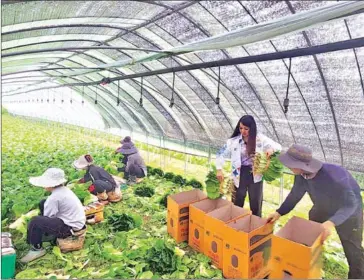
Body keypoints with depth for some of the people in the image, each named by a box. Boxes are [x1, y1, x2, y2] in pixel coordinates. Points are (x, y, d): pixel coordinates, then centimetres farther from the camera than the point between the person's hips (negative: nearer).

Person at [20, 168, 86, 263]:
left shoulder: (54, 197, -22)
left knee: (35, 222, -17)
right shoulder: (64, 190, 5)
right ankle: (46, 233, 30)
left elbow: (47, 217, -12)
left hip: (70, 227, -10)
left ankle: (37, 249, 6)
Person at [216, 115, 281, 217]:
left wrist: (271, 149, -26)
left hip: (255, 175, 0)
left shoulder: (260, 139, -7)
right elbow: (221, 154, -2)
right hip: (240, 175, 0)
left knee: (256, 204, 14)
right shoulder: (234, 141, -7)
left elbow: (278, 146, -2)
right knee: (237, 203, 13)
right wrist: (219, 169, -14)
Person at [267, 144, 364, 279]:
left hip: (349, 211, -6)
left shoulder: (334, 174, -43)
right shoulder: (301, 175, -23)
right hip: (323, 208, 6)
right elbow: (295, 195, -9)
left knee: (352, 249, 4)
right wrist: (279, 212, -15)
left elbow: (351, 203, -38)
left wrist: (332, 222, -52)